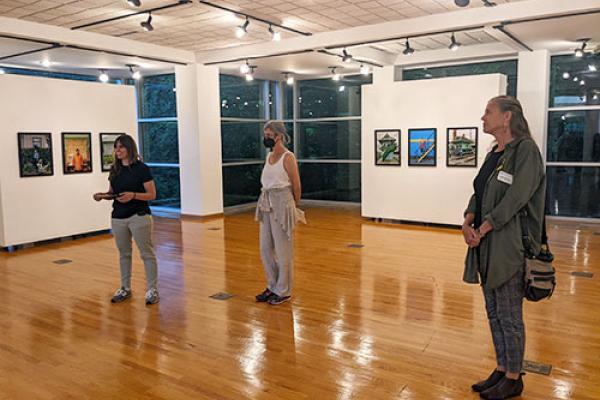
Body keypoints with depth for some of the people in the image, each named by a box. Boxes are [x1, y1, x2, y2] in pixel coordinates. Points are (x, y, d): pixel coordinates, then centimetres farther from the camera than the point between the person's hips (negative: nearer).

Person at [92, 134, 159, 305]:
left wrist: (133, 195, -25)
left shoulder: (141, 168, -8)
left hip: (138, 216, -6)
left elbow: (152, 195, -10)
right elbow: (112, 193, 17)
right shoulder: (115, 169, 9)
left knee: (147, 253, -2)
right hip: (118, 218, 6)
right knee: (124, 254, 15)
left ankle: (152, 290, 5)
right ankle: (125, 288, 27)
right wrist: (102, 195, -5)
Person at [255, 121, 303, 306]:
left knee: (283, 250, 2)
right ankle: (273, 287, 26)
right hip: (266, 205, 8)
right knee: (265, 249, 12)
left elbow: (296, 186, -7)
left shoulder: (288, 157, -12)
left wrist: (293, 207, 6)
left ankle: (284, 291, 15)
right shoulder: (269, 156, 12)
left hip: (282, 205, -8)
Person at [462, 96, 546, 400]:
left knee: (509, 316, 3)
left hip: (509, 246, -8)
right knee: (494, 313, 16)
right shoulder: (494, 154, 14)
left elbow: (516, 197, -19)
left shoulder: (525, 150, -10)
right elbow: (479, 193, 12)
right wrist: (467, 223, -5)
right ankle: (501, 370, 30)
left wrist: (482, 230, -16)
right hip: (487, 246, 8)